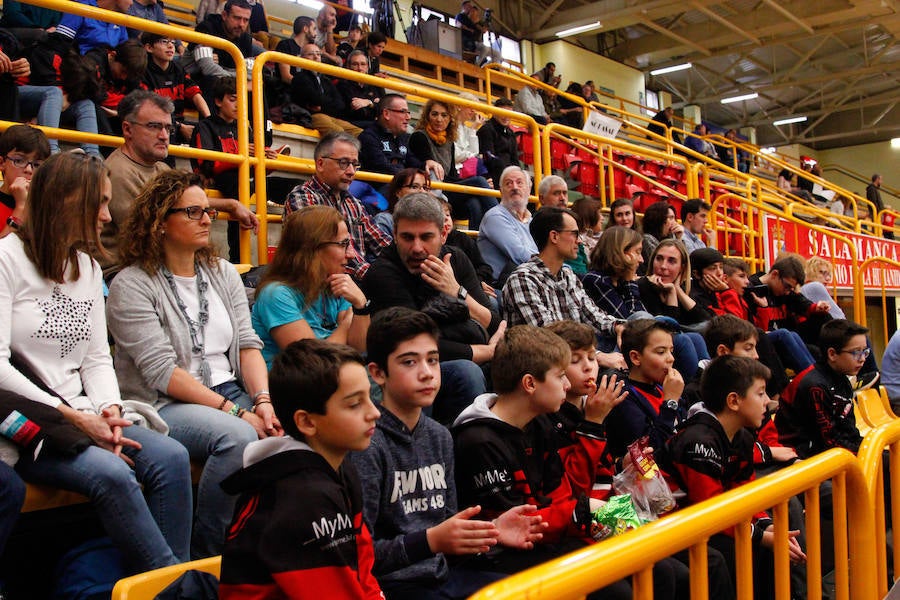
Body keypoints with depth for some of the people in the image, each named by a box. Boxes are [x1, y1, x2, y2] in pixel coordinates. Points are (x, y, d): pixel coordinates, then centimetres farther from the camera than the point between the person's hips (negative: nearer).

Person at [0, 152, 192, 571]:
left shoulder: (89, 268, 17)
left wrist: (109, 409, -6)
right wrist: (71, 416, -16)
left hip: (82, 415, 7)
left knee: (171, 458, -18)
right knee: (111, 473, -30)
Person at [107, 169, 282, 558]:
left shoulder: (223, 273, 14)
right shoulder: (132, 285, -6)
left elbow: (247, 344, 8)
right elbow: (161, 371, -14)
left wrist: (263, 401, -11)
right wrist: (233, 410, -19)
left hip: (228, 391, 6)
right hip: (161, 405, -5)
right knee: (237, 436, -33)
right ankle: (204, 553, -15)